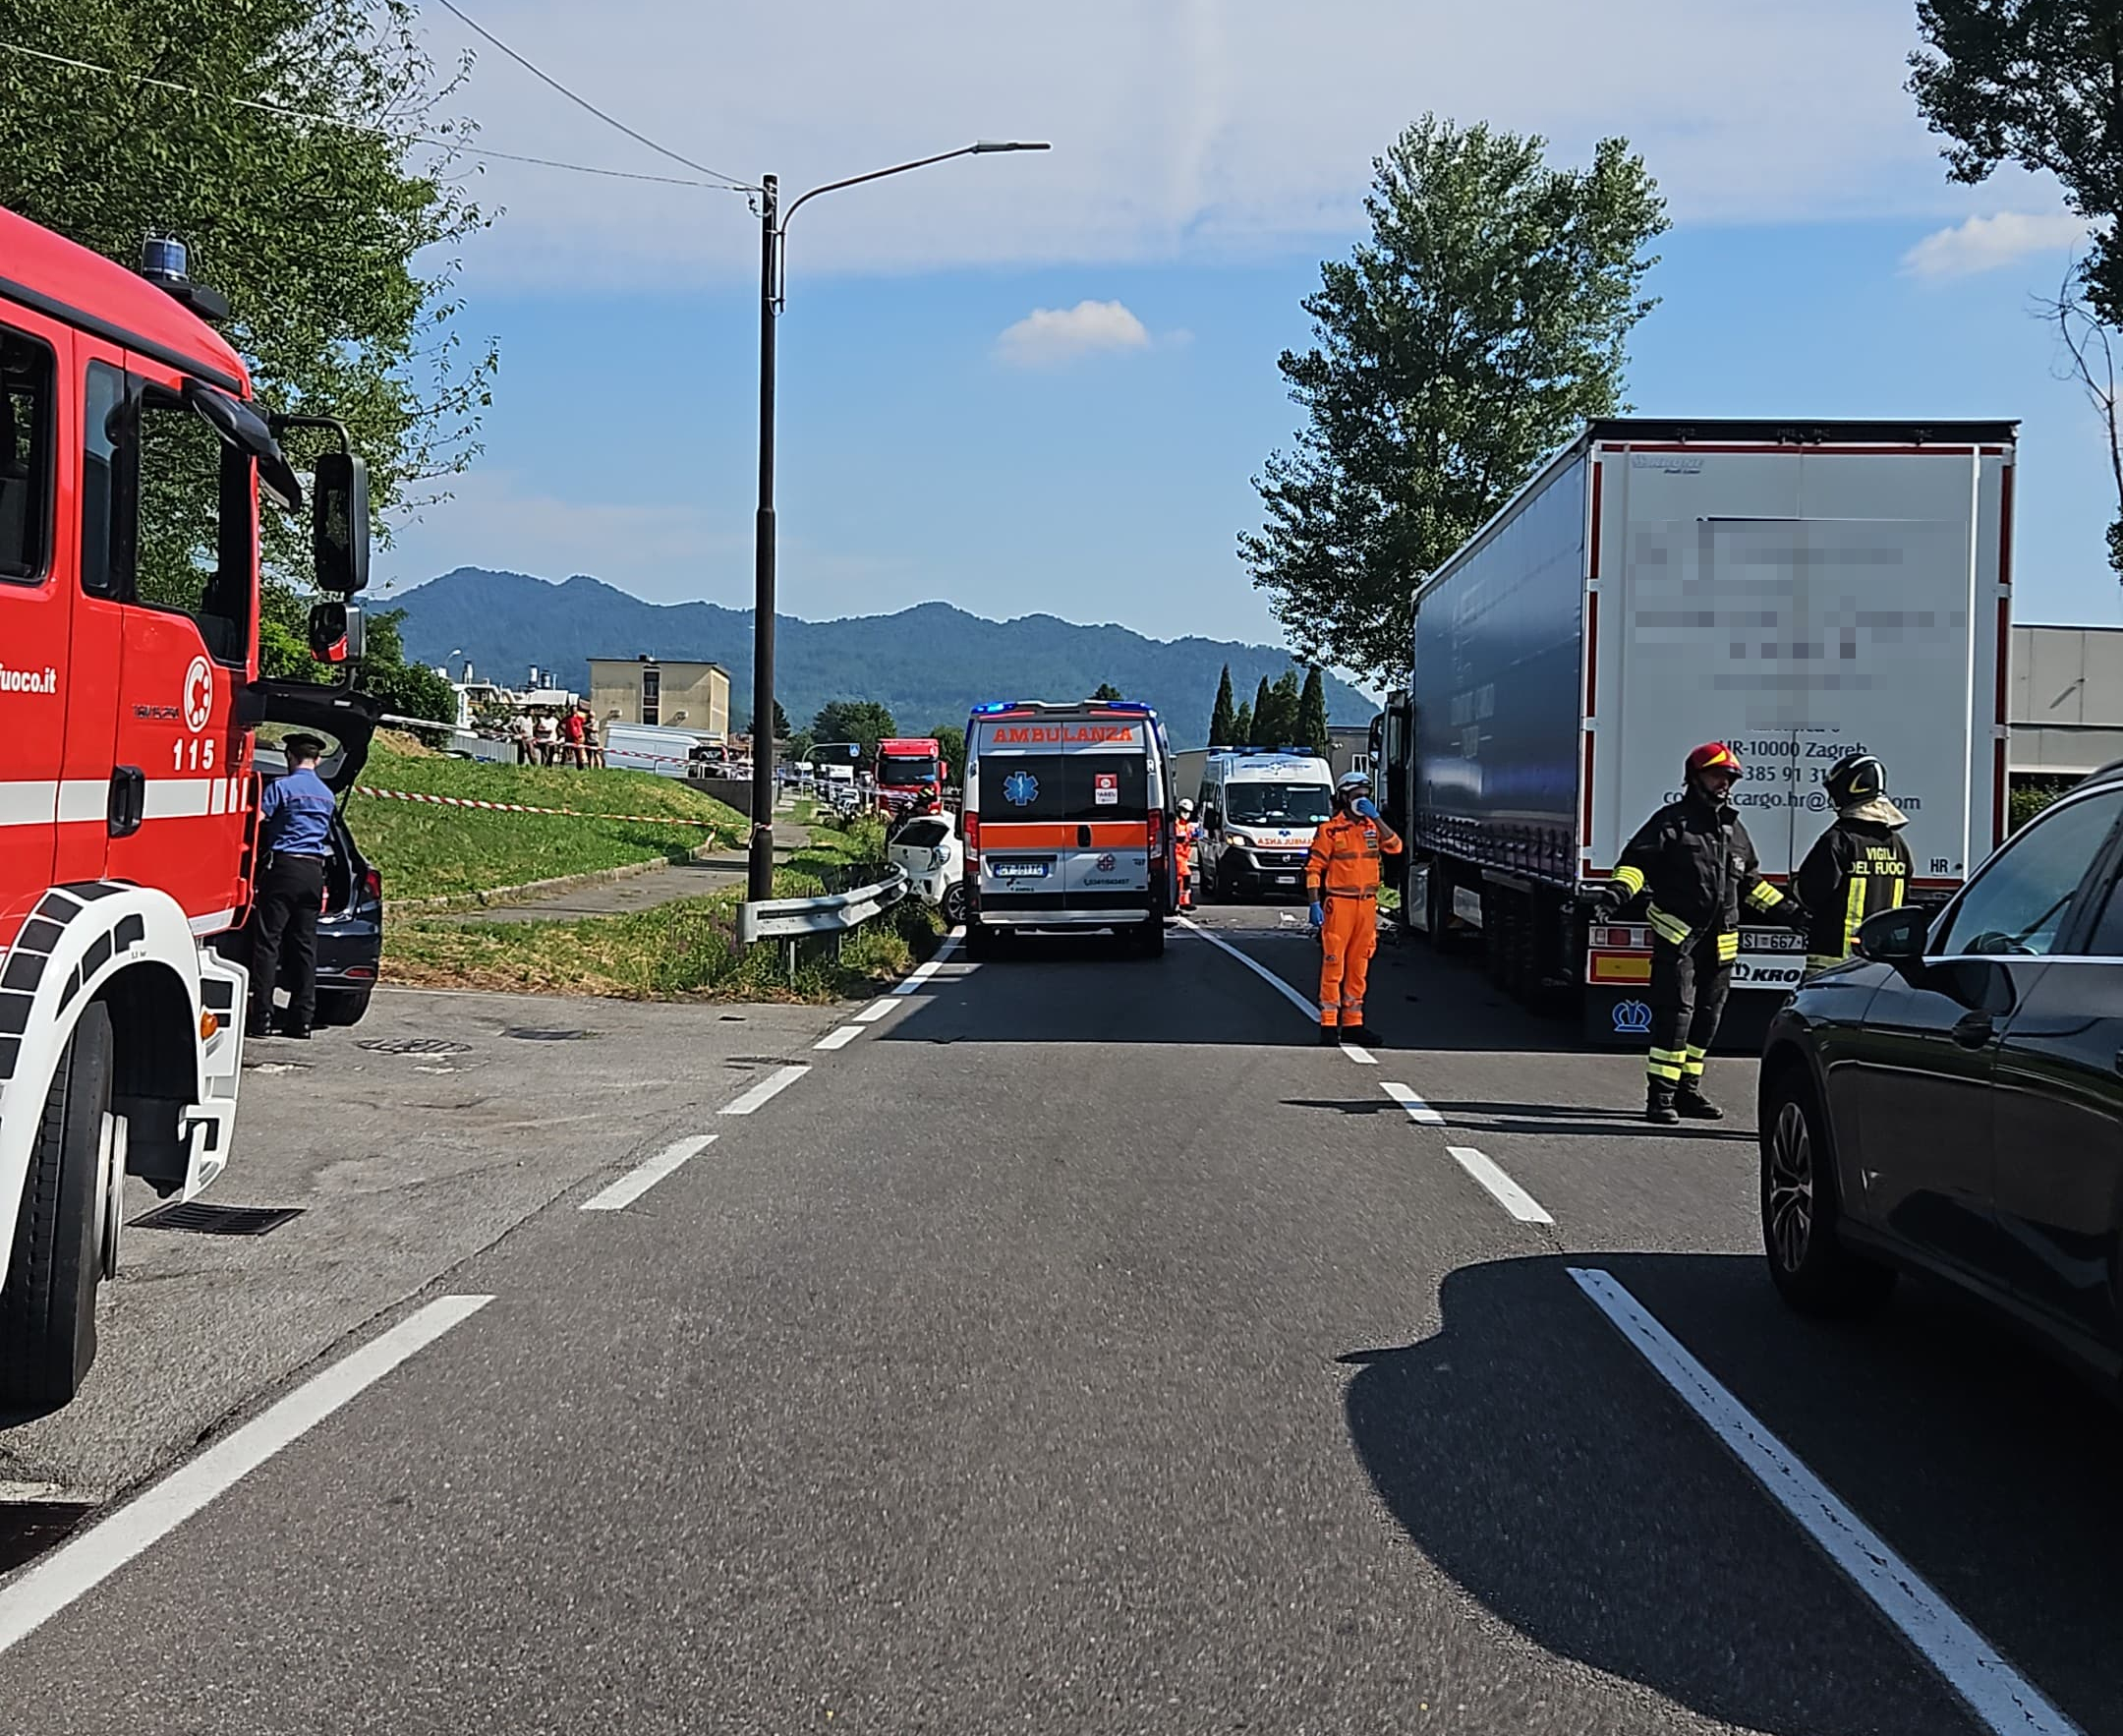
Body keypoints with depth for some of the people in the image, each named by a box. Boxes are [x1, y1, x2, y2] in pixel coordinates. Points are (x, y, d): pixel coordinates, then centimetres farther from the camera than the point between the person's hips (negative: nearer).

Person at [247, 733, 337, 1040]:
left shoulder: (282, 786, -4)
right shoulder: (327, 795, 17)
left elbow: (257, 819, -12)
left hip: (285, 866, -6)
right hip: (314, 871, 6)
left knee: (267, 941, -4)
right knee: (304, 945, 7)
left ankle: (261, 1018, -9)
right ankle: (301, 1019, 6)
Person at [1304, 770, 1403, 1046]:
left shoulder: (1372, 826, 13)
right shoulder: (1330, 830, -4)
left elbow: (1395, 847, -3)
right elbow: (1313, 868, -5)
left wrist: (1375, 817, -8)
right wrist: (1314, 904, -12)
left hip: (1367, 904, 6)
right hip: (1338, 903, -6)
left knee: (1359, 965, 10)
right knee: (1333, 963, -5)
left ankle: (1353, 1023, 17)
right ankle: (1329, 1024, -1)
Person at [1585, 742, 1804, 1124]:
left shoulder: (1734, 830, 19)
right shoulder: (1671, 821, -1)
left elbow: (1750, 883, 29)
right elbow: (1637, 861, -10)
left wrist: (1786, 908, 27)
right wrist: (1620, 890, -29)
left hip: (1719, 942, 7)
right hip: (1677, 935, -7)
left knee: (1707, 1017, 9)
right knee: (1675, 1013, -12)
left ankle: (1687, 1090, 18)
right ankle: (1660, 1095, -10)